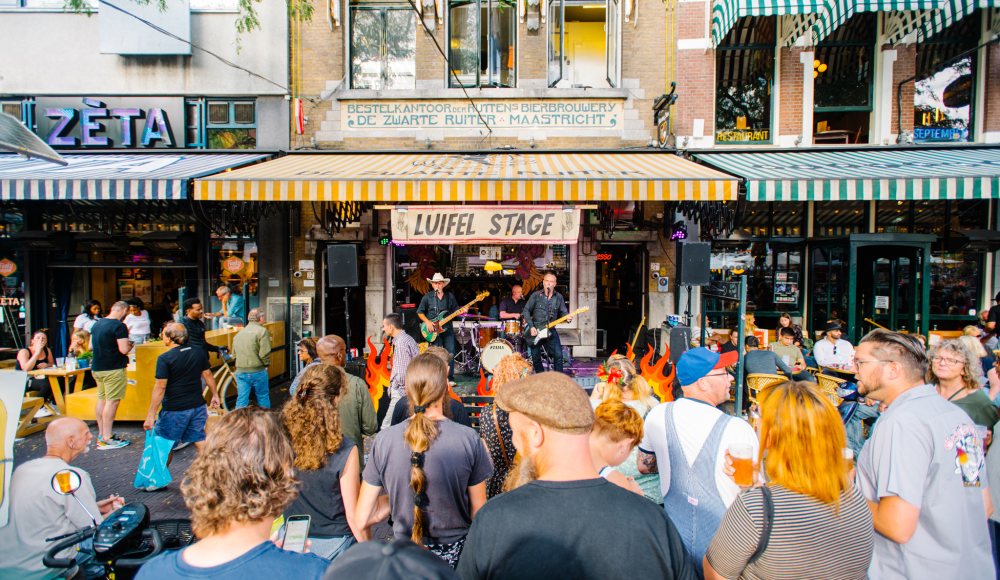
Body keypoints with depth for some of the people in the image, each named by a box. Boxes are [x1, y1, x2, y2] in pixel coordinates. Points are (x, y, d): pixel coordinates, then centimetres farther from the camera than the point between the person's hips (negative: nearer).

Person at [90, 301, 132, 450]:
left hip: (97, 368, 9)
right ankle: (106, 439, -5)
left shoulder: (96, 324, 11)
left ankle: (101, 435, 22)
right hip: (113, 369, -9)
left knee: (101, 399, 15)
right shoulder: (119, 326, -16)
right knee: (112, 401, -5)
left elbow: (91, 346, 20)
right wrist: (130, 345, 0)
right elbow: (124, 350, -21)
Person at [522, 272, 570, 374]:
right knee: (536, 357, 5)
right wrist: (531, 327, -12)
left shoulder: (558, 297, 5)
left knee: (558, 355, -8)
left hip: (551, 330, 1)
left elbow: (563, 312, 7)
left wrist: (567, 317, -17)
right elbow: (526, 311, -3)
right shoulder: (536, 295, -3)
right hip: (535, 330, -1)